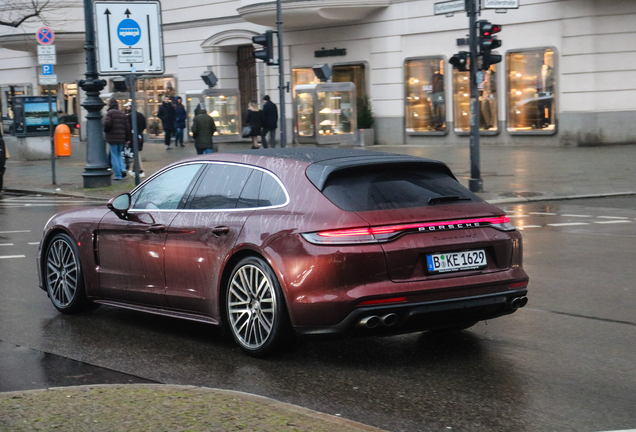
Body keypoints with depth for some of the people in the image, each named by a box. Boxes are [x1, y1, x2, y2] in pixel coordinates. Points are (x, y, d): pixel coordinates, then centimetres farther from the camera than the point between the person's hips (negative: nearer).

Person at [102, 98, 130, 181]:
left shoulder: (110, 113, -9)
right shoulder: (122, 113, 11)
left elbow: (107, 124, -22)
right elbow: (127, 127, 10)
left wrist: (105, 130, 0)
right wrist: (127, 139, 15)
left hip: (112, 138, -6)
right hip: (121, 139, 6)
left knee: (114, 156, 1)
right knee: (119, 155, 21)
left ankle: (118, 175, 0)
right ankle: (123, 169, 0)